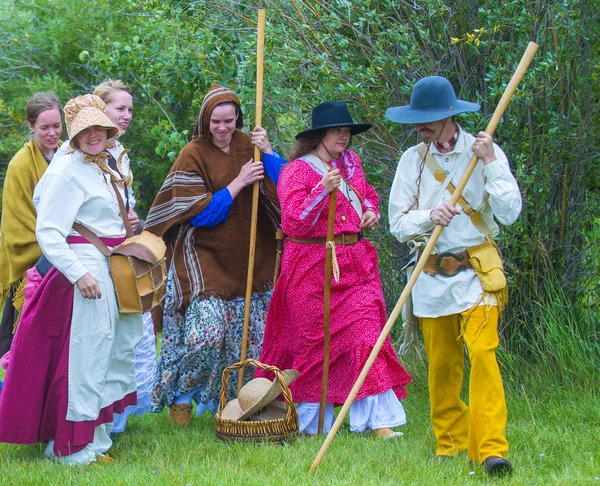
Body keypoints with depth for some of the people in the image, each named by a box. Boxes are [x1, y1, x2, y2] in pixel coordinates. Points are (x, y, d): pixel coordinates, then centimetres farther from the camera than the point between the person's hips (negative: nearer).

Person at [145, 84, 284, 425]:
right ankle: (180, 396, 3)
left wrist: (268, 152, -15)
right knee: (206, 330, -17)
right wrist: (239, 183, -15)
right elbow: (200, 212, -10)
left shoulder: (249, 146, 5)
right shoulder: (194, 154, -4)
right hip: (205, 258, -4)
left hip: (248, 259, 4)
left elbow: (283, 189, -2)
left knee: (246, 333, 4)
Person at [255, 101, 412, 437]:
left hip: (356, 263, 5)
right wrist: (323, 190, -29)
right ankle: (311, 424, 16)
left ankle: (378, 420, -6)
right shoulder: (296, 171, -7)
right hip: (312, 268, -5)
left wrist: (371, 212, 8)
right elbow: (293, 223, -18)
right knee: (312, 342, 2)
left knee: (366, 334, -5)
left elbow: (369, 195, 31)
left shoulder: (351, 162, 11)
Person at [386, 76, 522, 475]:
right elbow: (398, 224, 1)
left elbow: (510, 213, -9)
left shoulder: (485, 152, -2)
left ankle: (491, 448, -17)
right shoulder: (412, 160, 5)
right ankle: (450, 443, 20)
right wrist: (429, 216, -18)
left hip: (477, 270, -3)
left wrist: (491, 165, -18)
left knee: (482, 353, -15)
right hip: (431, 273, 3)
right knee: (441, 364, 6)